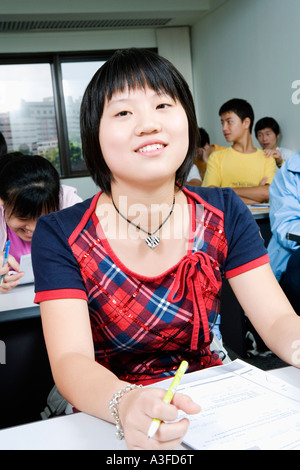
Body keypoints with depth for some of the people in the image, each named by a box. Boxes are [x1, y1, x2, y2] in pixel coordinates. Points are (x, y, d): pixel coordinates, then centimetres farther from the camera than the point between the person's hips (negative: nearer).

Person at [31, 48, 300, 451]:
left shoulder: (224, 213, -3)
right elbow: (70, 360, -18)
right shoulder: (58, 236, -11)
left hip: (210, 405, 2)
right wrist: (126, 404, -39)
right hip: (106, 421, -1)